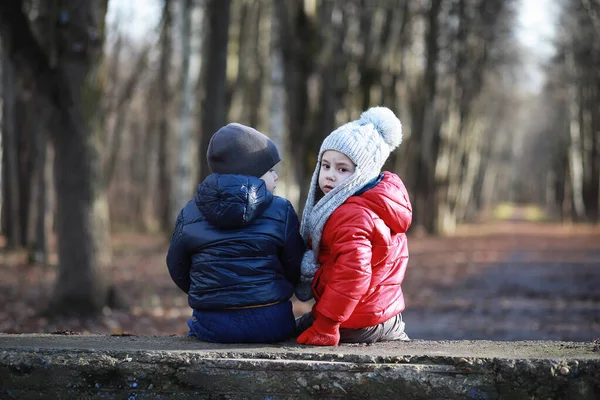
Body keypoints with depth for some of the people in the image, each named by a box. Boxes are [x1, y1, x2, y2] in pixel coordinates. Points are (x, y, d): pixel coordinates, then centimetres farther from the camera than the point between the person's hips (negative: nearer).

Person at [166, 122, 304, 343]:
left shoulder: (189, 214, 1)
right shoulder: (281, 211, -4)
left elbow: (177, 268, 10)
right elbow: (295, 269, 2)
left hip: (212, 326, 1)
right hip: (271, 324, -1)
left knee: (193, 324, 33)